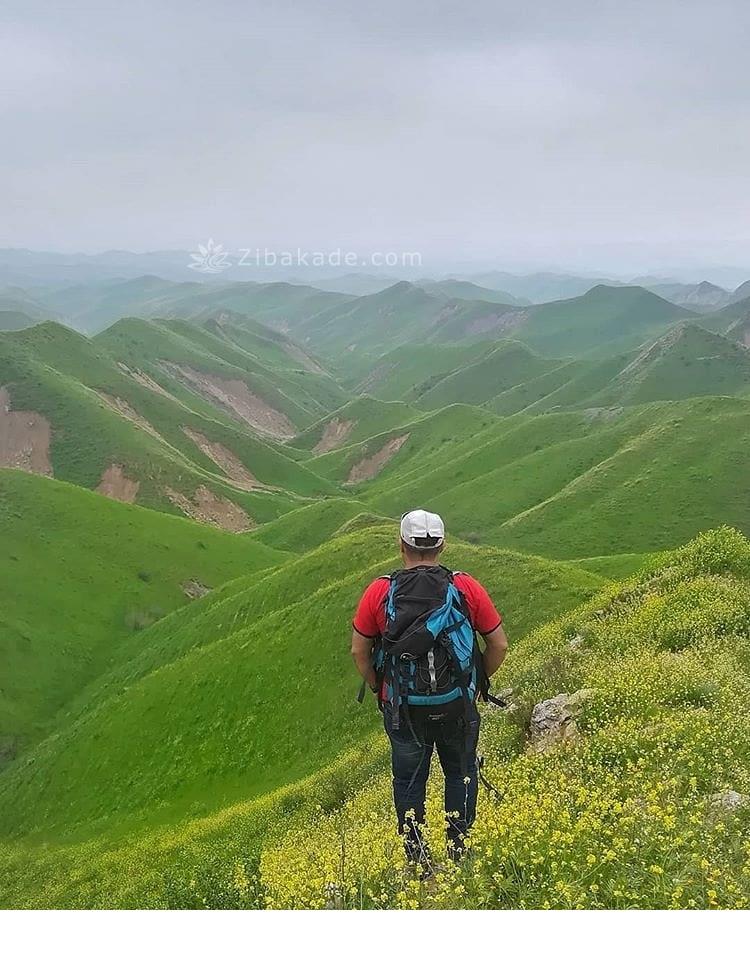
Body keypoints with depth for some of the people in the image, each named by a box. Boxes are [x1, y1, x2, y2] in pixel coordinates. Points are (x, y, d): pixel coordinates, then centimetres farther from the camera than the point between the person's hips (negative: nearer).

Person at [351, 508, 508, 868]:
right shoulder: (467, 588, -8)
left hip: (402, 707, 0)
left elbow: (359, 651, -3)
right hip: (457, 704, 0)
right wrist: (478, 682, 13)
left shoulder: (379, 591, -9)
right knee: (461, 774, 21)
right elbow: (499, 645, -3)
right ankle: (459, 850, 28)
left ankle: (416, 860, 25)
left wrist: (377, 689, 12)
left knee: (409, 780, 17)